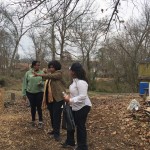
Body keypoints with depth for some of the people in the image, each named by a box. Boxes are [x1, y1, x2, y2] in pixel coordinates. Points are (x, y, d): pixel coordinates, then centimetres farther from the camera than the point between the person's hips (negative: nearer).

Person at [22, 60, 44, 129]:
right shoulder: (28, 73, -3)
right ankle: (33, 120, 27)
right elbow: (24, 84, 0)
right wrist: (24, 93, -2)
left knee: (39, 107, 1)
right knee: (33, 107, 11)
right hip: (30, 93, 1)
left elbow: (45, 82, -1)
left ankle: (40, 122, 11)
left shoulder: (42, 73, -3)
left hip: (39, 92, -1)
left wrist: (41, 83, -24)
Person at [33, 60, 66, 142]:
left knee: (56, 116, -7)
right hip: (50, 98, 8)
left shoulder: (59, 73, -7)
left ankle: (57, 133, 1)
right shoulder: (49, 74, 16)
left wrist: (39, 75, -34)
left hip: (58, 98, -7)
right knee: (52, 115, 14)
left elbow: (51, 76, -27)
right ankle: (54, 130, 28)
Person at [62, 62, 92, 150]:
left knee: (80, 126, 3)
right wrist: (69, 96, 4)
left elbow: (82, 96, -30)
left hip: (82, 107, -10)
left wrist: (70, 100, -27)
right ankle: (70, 141, 37)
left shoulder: (81, 82, -25)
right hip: (76, 107, 10)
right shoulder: (75, 80, 8)